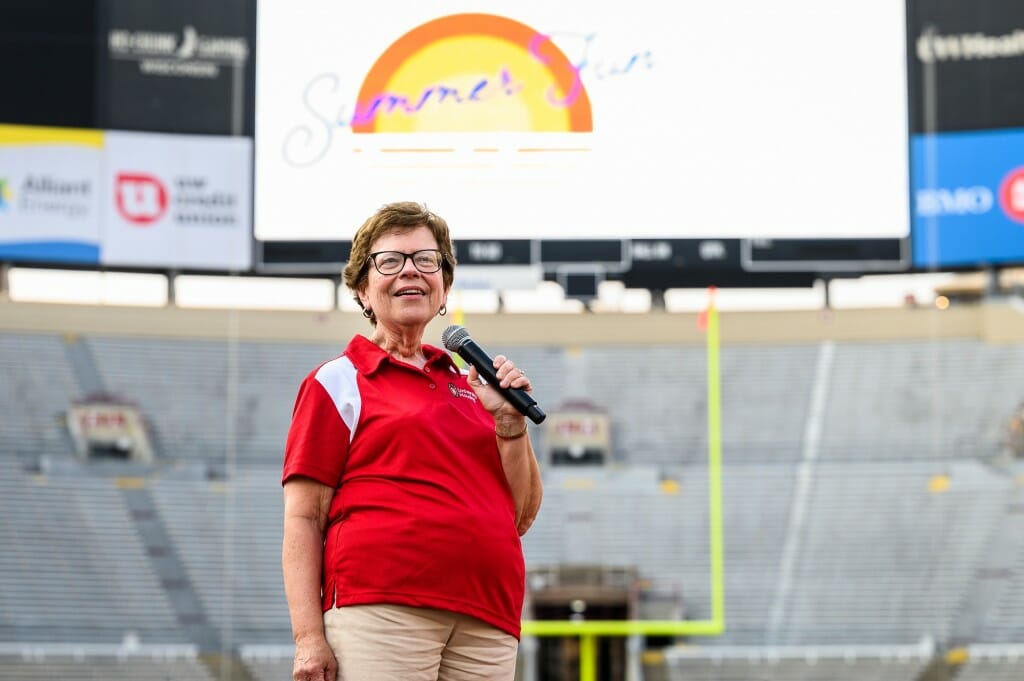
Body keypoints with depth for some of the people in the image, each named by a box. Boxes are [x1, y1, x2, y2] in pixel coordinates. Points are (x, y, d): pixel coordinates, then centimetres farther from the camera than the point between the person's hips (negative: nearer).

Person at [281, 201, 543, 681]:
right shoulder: (337, 382, 8)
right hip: (378, 610, -4)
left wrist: (510, 422, 5)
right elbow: (302, 519, 1)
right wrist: (308, 636, -9)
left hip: (486, 624, 5)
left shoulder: (470, 385, 21)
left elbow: (521, 516, 19)